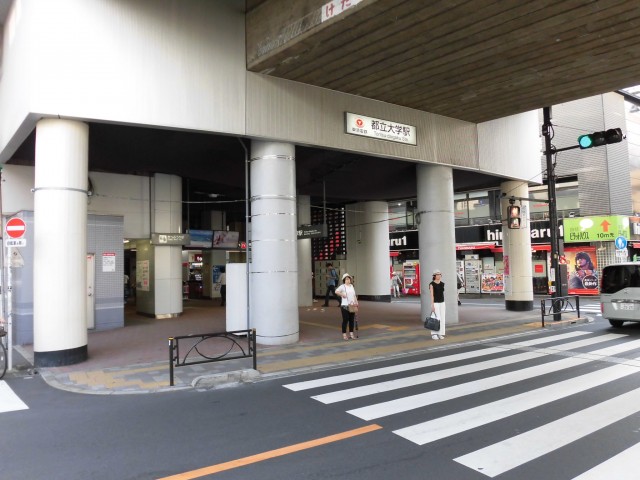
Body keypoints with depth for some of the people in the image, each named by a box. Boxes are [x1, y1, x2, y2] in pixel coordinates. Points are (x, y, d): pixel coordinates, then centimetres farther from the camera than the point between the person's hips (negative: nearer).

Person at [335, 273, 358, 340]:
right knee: (345, 320, -3)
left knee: (352, 320, 8)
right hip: (345, 306, -6)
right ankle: (344, 335, 6)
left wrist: (356, 302, 8)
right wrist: (342, 294, -23)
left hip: (352, 306, 6)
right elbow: (336, 291, -20)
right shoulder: (343, 286, -6)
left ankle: (351, 334, 18)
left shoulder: (352, 286, 14)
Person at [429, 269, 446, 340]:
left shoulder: (442, 284, 8)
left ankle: (440, 334, 14)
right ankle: (434, 334, 5)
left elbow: (442, 294, 14)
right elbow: (432, 295, -13)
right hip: (435, 303, -6)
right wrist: (432, 305, -17)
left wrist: (444, 304, 13)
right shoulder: (432, 284, -10)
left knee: (442, 319, 5)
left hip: (442, 303, 6)